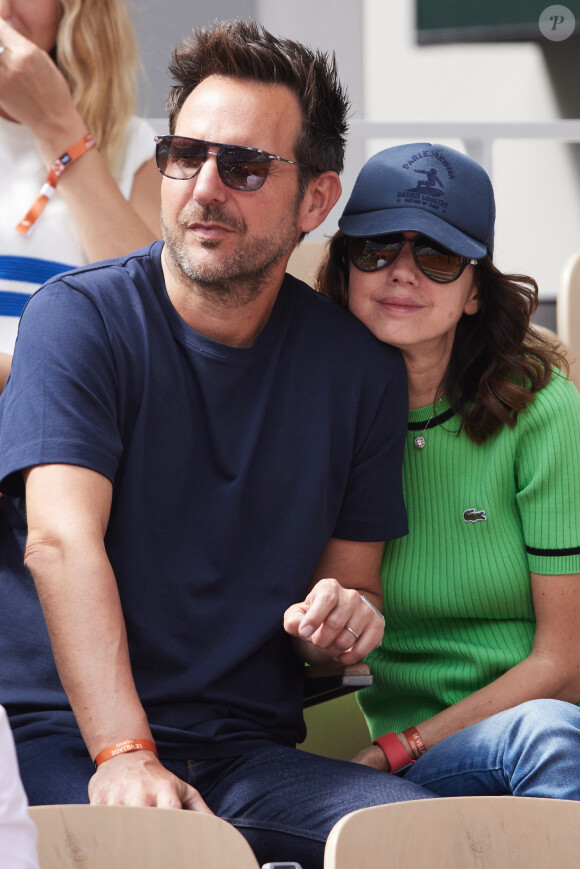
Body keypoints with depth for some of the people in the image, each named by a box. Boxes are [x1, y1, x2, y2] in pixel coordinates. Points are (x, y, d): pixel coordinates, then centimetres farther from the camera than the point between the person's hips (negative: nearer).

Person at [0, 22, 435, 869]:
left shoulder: (362, 370, 8)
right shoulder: (81, 319, -4)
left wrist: (342, 623, -10)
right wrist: (124, 756, -31)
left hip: (251, 750, 4)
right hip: (71, 741, -4)